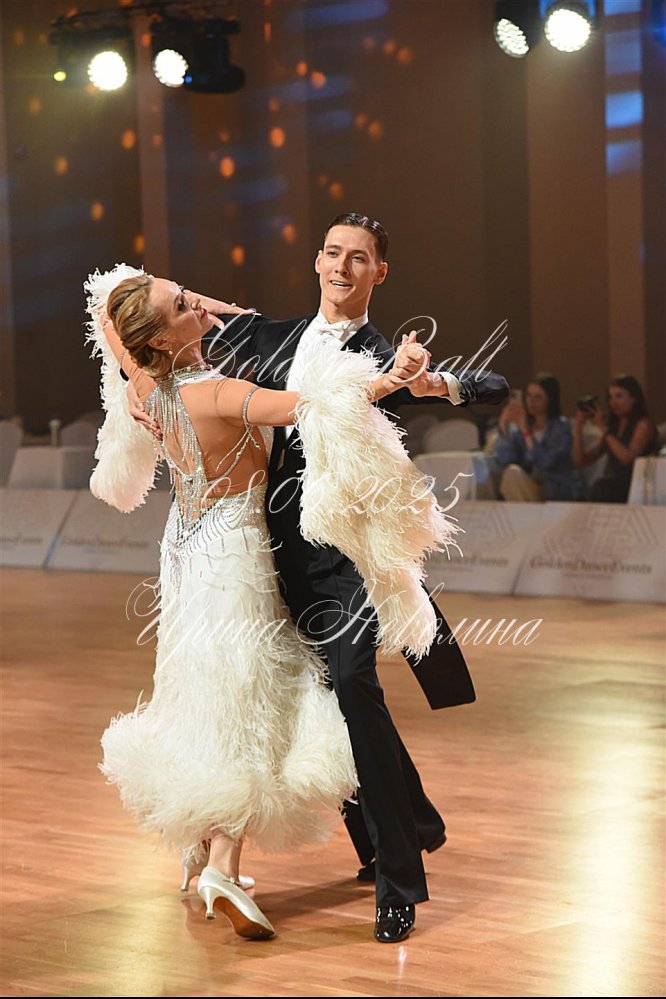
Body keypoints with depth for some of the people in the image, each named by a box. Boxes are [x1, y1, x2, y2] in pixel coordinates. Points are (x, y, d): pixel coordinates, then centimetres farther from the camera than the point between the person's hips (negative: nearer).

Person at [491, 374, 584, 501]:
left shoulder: (561, 426, -11)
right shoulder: (516, 428, 0)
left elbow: (544, 463, -27)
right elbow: (501, 463, -14)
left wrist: (525, 430, -31)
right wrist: (503, 426, -19)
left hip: (561, 493, -4)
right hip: (530, 491, 4)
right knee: (512, 472, -26)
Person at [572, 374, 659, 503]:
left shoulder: (644, 424, -3)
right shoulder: (613, 425, 14)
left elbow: (628, 458, -21)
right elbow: (581, 461, 12)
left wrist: (604, 429, -17)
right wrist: (578, 428, -1)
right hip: (610, 489, 5)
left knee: (600, 488, -32)